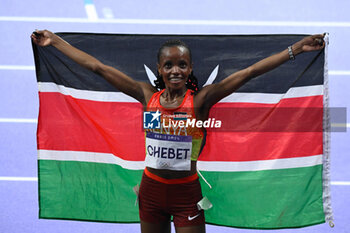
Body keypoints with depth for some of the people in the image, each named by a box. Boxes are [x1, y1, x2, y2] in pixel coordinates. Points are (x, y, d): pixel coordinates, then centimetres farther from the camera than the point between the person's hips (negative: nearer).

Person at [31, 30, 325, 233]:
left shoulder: (200, 100, -10)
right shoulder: (148, 96, -2)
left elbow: (250, 72, -16)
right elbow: (97, 67, 1)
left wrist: (297, 48, -21)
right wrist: (55, 41, 5)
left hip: (187, 194, -3)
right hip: (151, 190, 3)